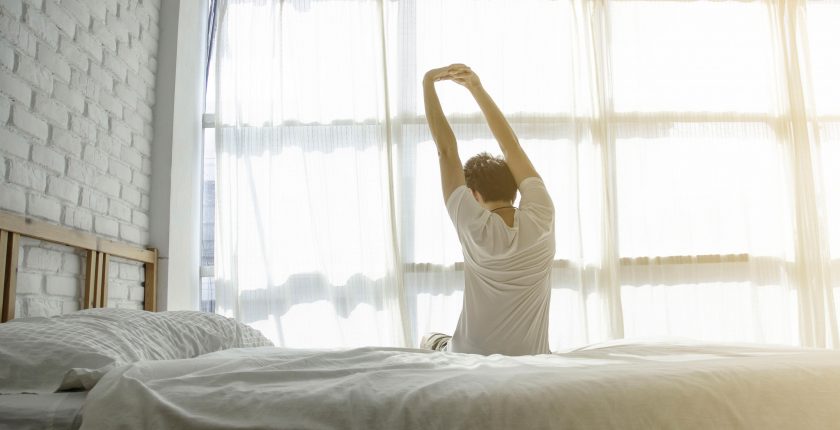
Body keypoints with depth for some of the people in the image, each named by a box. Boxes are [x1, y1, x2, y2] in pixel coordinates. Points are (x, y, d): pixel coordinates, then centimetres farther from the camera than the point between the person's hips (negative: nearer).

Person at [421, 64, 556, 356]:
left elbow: (446, 150, -16)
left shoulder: (474, 227, -21)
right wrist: (477, 89, -6)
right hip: (533, 360, 2)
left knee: (430, 341, 28)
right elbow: (511, 147, -7)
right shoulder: (541, 219, -15)